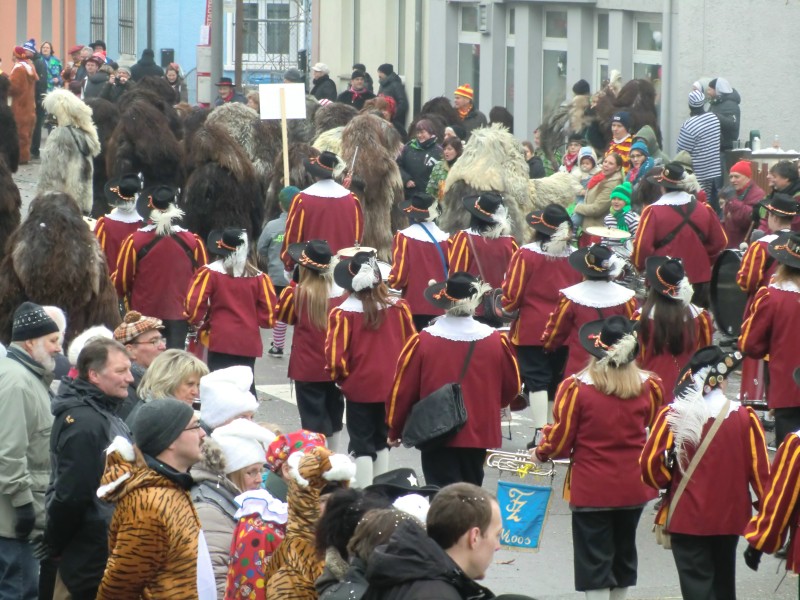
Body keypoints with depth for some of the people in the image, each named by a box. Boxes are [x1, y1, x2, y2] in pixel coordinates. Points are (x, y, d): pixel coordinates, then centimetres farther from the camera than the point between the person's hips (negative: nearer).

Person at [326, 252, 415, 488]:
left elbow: (335, 357, -16)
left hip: (359, 389, -4)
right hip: (391, 388, 4)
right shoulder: (398, 307, -8)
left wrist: (341, 377, 4)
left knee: (362, 445, 6)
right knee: (381, 441, 20)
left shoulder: (343, 314, -17)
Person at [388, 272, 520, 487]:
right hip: (479, 435, 2)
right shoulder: (496, 341, -7)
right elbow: (511, 387, 7)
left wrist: (395, 431, 10)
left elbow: (402, 390, -5)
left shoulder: (423, 341, -13)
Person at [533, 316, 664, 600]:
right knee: (624, 553, 20)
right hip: (634, 488, 3)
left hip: (591, 490, -3)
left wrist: (540, 454, 10)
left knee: (594, 559, 3)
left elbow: (560, 441, -11)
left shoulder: (576, 388, -17)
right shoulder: (648, 386, -8)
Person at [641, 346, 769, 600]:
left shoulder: (673, 416, -12)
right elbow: (760, 470, -3)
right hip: (730, 517, 3)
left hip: (687, 518, -3)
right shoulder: (745, 418, -8)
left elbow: (650, 465, -9)